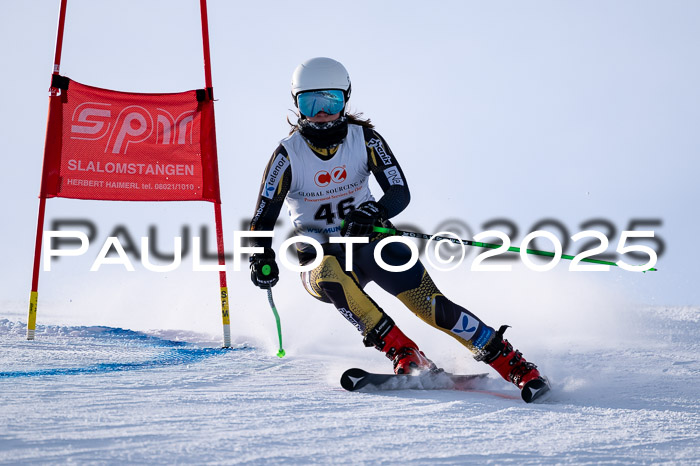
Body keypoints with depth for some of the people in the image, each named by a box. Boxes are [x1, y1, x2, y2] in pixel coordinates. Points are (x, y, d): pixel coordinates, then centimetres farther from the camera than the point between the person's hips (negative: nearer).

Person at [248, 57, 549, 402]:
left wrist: (376, 213, -33)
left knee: (429, 303, -24)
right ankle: (406, 358, -38)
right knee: (332, 276, -39)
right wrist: (262, 258, -26)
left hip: (368, 244, 1)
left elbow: (400, 192, -10)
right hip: (321, 257, 0)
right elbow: (263, 218, -6)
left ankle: (514, 364, -24)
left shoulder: (363, 138, -4)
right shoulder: (288, 154, -7)